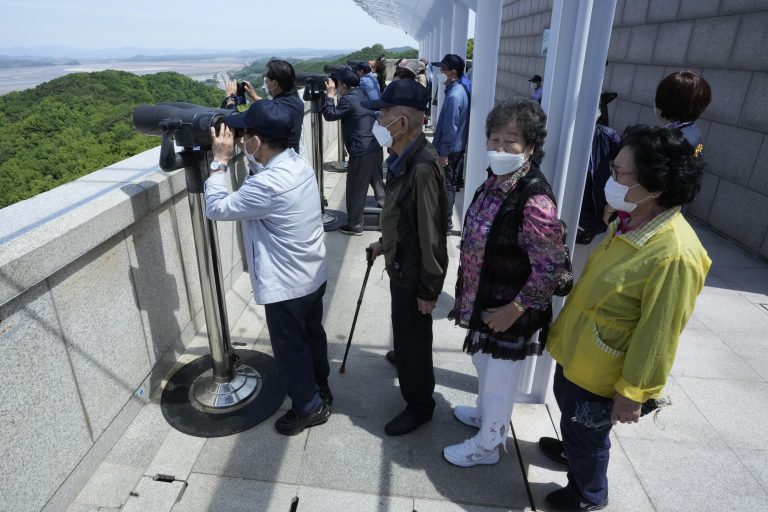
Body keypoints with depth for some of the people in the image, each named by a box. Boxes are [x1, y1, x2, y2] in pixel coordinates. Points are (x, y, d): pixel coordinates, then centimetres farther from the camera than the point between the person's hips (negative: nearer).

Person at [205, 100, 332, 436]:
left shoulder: (267, 185, -30)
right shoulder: (299, 164, -3)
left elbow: (216, 208, -17)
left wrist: (220, 161, -11)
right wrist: (243, 152, 7)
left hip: (286, 286, -9)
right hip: (314, 275, 9)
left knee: (290, 349, 13)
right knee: (312, 334, 26)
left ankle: (310, 408, 32)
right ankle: (321, 389, 47)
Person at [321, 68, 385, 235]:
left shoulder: (348, 99, -11)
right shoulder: (364, 95, 14)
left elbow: (330, 115, -11)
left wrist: (330, 94, -2)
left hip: (361, 151, -8)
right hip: (376, 146, 8)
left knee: (356, 190, 2)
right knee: (378, 182, 20)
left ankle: (354, 225, 9)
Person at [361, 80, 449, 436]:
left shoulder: (422, 168, -30)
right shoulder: (404, 158, -1)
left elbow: (431, 234, -26)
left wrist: (429, 289, -20)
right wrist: (385, 243, 23)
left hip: (413, 273, -9)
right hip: (401, 263, 9)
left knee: (412, 337, 8)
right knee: (405, 330, 30)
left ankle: (419, 406, 29)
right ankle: (406, 359, 57)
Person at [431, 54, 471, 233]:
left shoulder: (454, 95, -23)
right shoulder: (460, 89, 8)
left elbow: (450, 128, -24)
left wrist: (443, 154, -19)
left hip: (449, 150, -10)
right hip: (455, 148, 10)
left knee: (445, 187, 1)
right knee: (450, 185, 18)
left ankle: (445, 223, 12)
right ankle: (444, 218, 31)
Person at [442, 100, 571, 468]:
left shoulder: (534, 200, -28)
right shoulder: (494, 182, -1)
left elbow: (551, 270, -25)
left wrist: (515, 309, -19)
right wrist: (471, 296, 15)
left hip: (508, 312, -8)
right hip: (483, 300, 8)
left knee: (499, 379, 14)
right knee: (484, 364, 29)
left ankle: (487, 444, 38)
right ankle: (484, 414, 55)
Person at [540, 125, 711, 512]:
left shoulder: (676, 255, -32)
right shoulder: (629, 221, -5)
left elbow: (658, 337, -24)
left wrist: (632, 393, -15)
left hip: (600, 372, -8)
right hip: (575, 348, 8)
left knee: (586, 434, 17)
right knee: (570, 415, 31)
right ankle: (573, 449, 61)